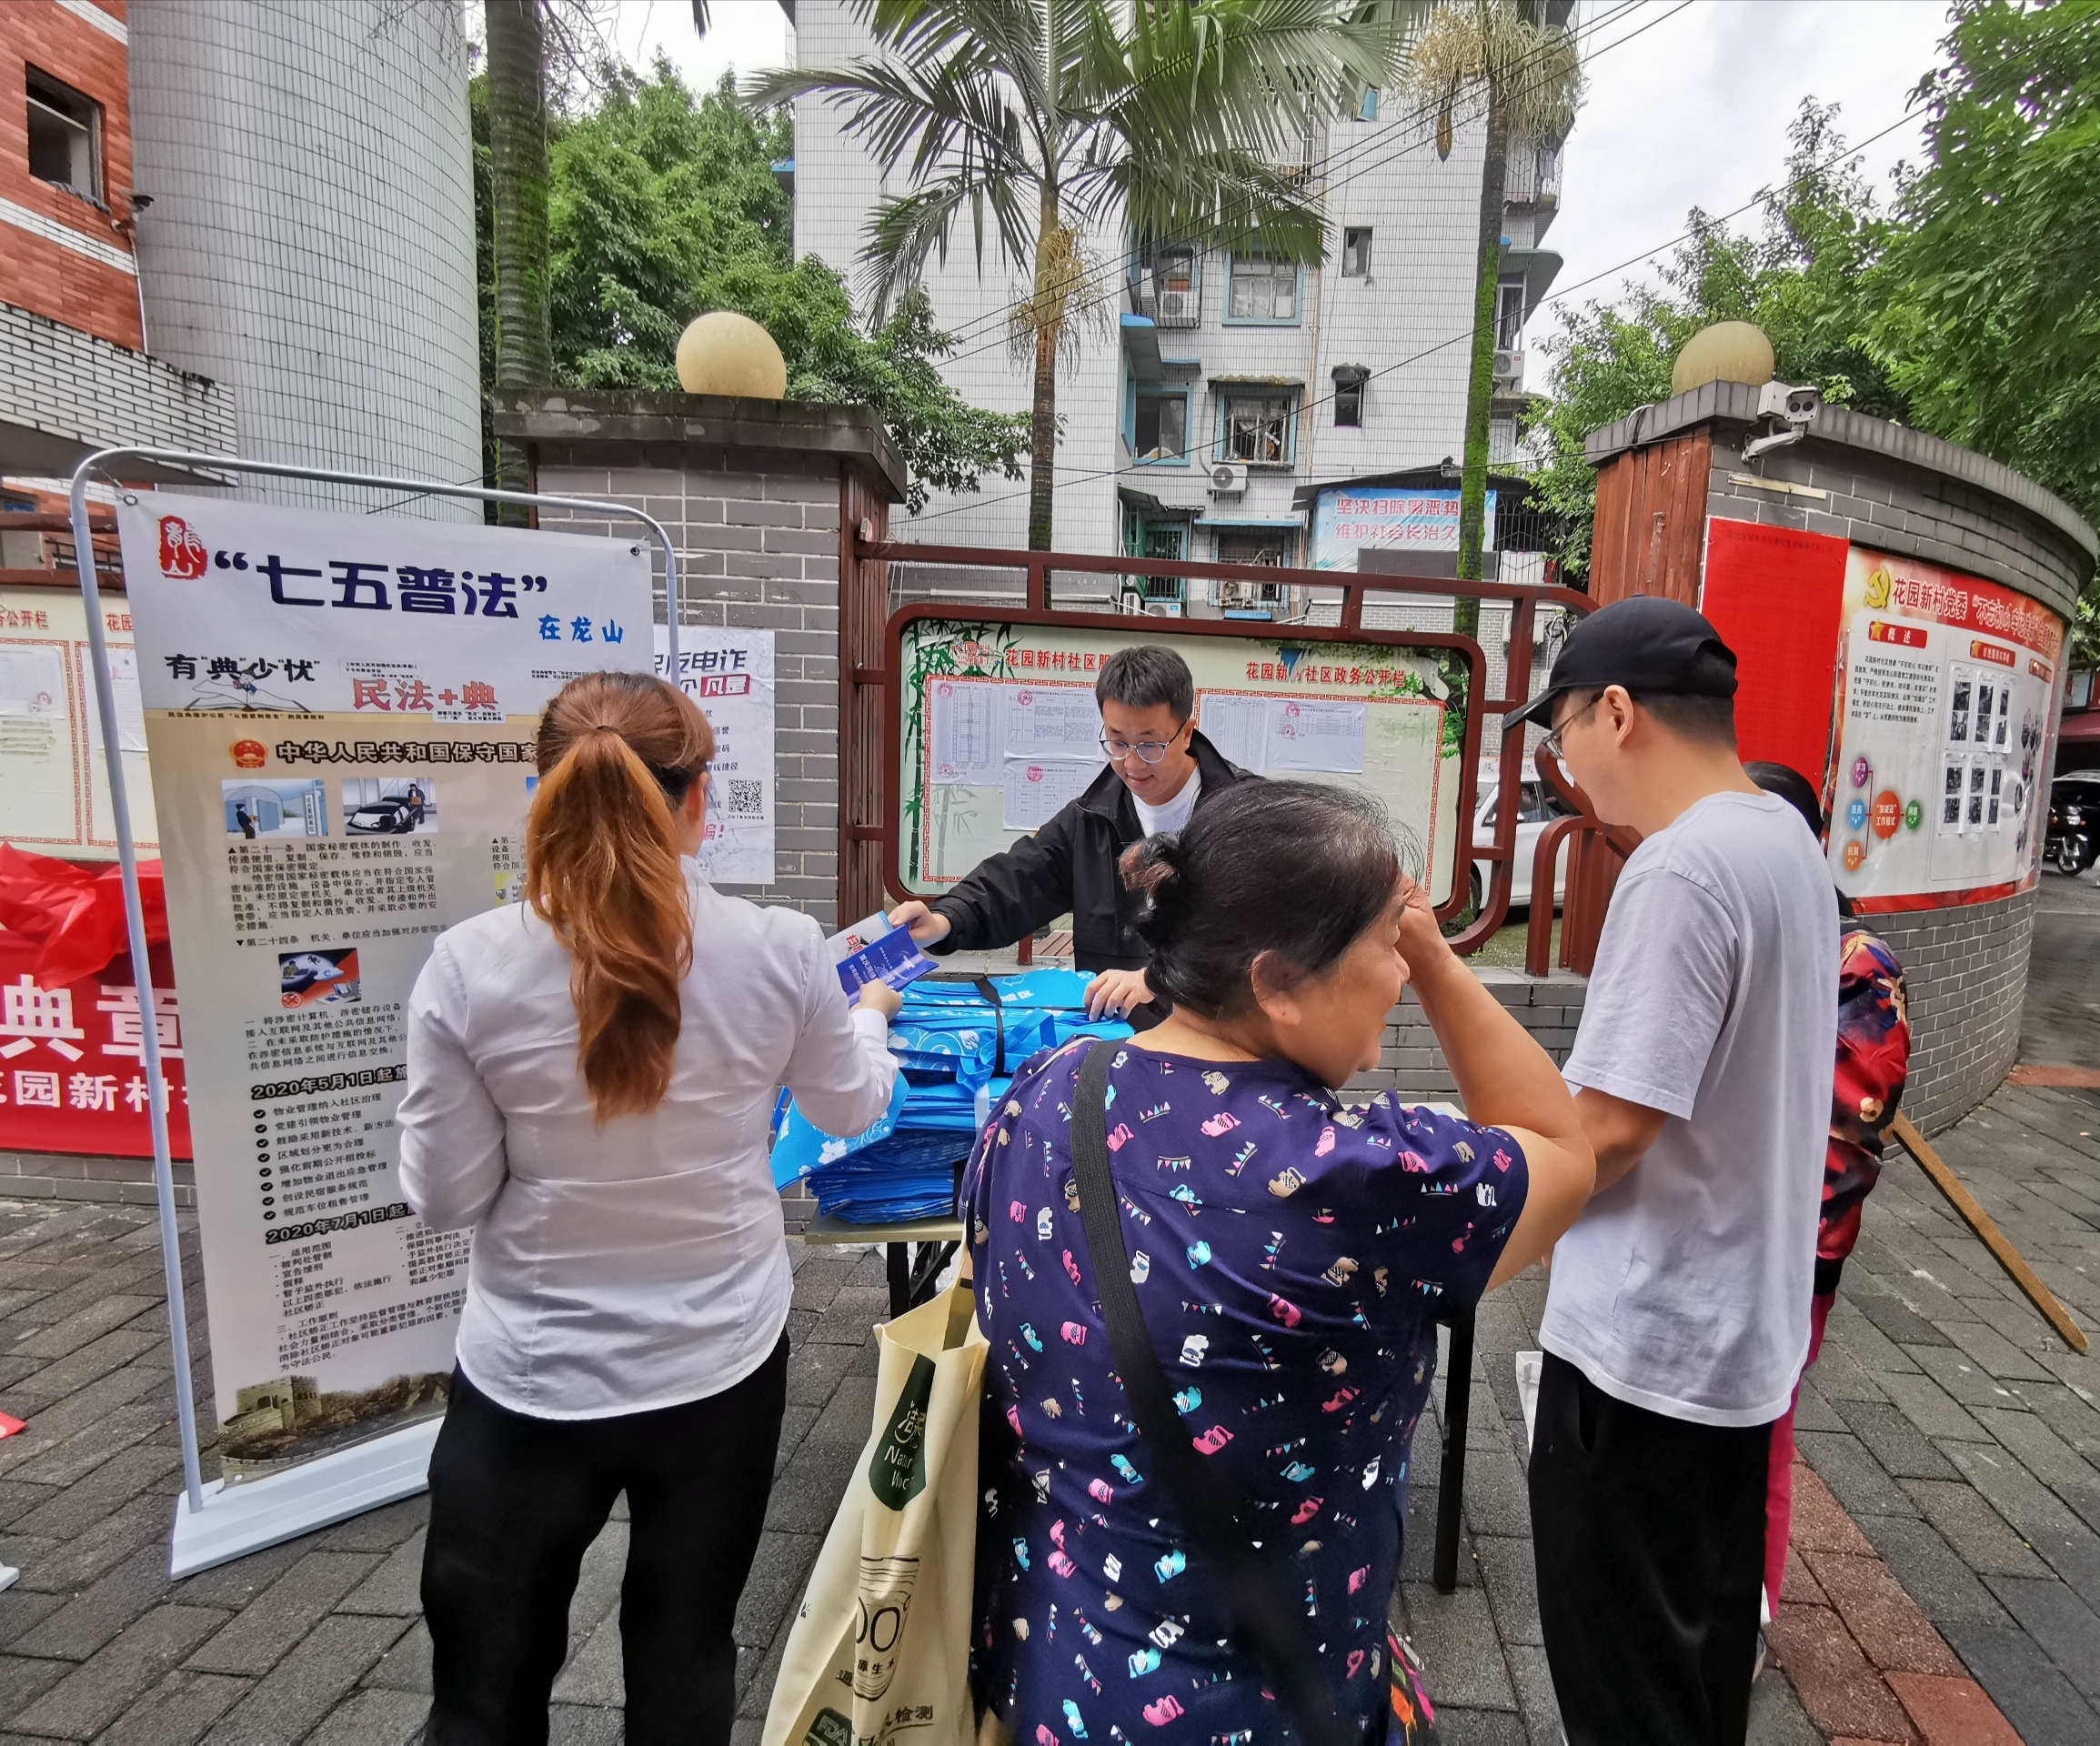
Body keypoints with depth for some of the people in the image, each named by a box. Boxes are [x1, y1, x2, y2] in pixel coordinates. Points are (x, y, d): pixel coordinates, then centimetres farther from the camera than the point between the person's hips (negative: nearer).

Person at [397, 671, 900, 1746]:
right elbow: (853, 1110, 3)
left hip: (532, 1382, 0)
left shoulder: (471, 966, -17)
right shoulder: (780, 952, -15)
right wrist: (868, 1018, 23)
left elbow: (445, 1197, -8)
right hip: (722, 1367, 1)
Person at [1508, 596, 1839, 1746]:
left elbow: (1605, 1134, -25)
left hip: (1647, 1343, -9)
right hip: (1743, 1326, 9)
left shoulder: (1679, 870, -25)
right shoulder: (1789, 840, 5)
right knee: (1706, 1641, 26)